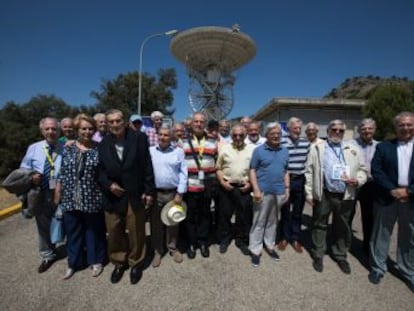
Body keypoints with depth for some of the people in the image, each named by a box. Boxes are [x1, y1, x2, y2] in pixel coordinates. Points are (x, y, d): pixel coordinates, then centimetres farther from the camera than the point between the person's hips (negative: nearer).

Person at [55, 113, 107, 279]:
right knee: (73, 231, 15)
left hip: (92, 199, -2)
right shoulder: (68, 149, 3)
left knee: (94, 230, 11)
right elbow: (62, 173, 7)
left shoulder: (99, 149, -5)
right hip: (71, 199, 3)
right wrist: (57, 193, 8)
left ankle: (96, 261, 30)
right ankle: (73, 263, 34)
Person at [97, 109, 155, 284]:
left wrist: (149, 190, -9)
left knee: (136, 231, 10)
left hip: (135, 194, -2)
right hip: (112, 195, 3)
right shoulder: (103, 144, 5)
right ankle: (119, 262, 36)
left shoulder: (139, 138, -5)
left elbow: (147, 166, -6)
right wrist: (108, 184, -11)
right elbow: (100, 170, 8)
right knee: (114, 232, 13)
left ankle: (136, 263, 32)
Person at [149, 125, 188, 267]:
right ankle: (157, 251, 29)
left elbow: (183, 173, -3)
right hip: (155, 193, 1)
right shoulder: (150, 151, 3)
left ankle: (173, 248, 33)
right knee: (156, 223, 11)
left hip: (173, 193, -1)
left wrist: (180, 193, -8)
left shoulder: (178, 151, -1)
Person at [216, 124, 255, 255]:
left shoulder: (252, 149, 3)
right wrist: (222, 182, -8)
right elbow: (218, 168, 4)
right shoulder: (224, 148, 2)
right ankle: (224, 239, 28)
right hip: (227, 187, 0)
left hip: (244, 188, 1)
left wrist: (250, 183, -5)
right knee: (225, 214, 10)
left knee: (244, 216, 10)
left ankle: (242, 240, 28)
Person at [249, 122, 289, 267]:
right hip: (263, 191, -4)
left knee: (273, 221, 17)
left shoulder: (285, 151, 9)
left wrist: (287, 188, 8)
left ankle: (270, 246, 33)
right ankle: (255, 250, 15)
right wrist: (256, 190, -14)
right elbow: (252, 171, -7)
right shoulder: (259, 150, -5)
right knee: (259, 222, 4)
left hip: (279, 192, 5)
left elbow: (286, 171, 15)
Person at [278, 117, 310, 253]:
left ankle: (295, 239, 27)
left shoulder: (306, 143, 5)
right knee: (285, 210, 10)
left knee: (298, 211, 12)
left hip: (300, 180, 3)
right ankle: (284, 238, 26)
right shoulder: (281, 142, -8)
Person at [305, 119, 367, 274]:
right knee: (320, 225, 10)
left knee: (342, 227, 16)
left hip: (345, 195, 3)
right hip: (323, 194, -2)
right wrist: (309, 193, -4)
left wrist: (358, 180, -11)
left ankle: (340, 255, 35)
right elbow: (309, 172, -1)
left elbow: (362, 169, 11)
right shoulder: (317, 149, 1)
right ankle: (318, 255, 27)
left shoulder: (353, 149, 8)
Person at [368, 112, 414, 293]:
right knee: (381, 234, 8)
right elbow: (375, 170, -6)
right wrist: (392, 190, -14)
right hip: (387, 197, -1)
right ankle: (378, 268, 23)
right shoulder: (383, 147, 2)